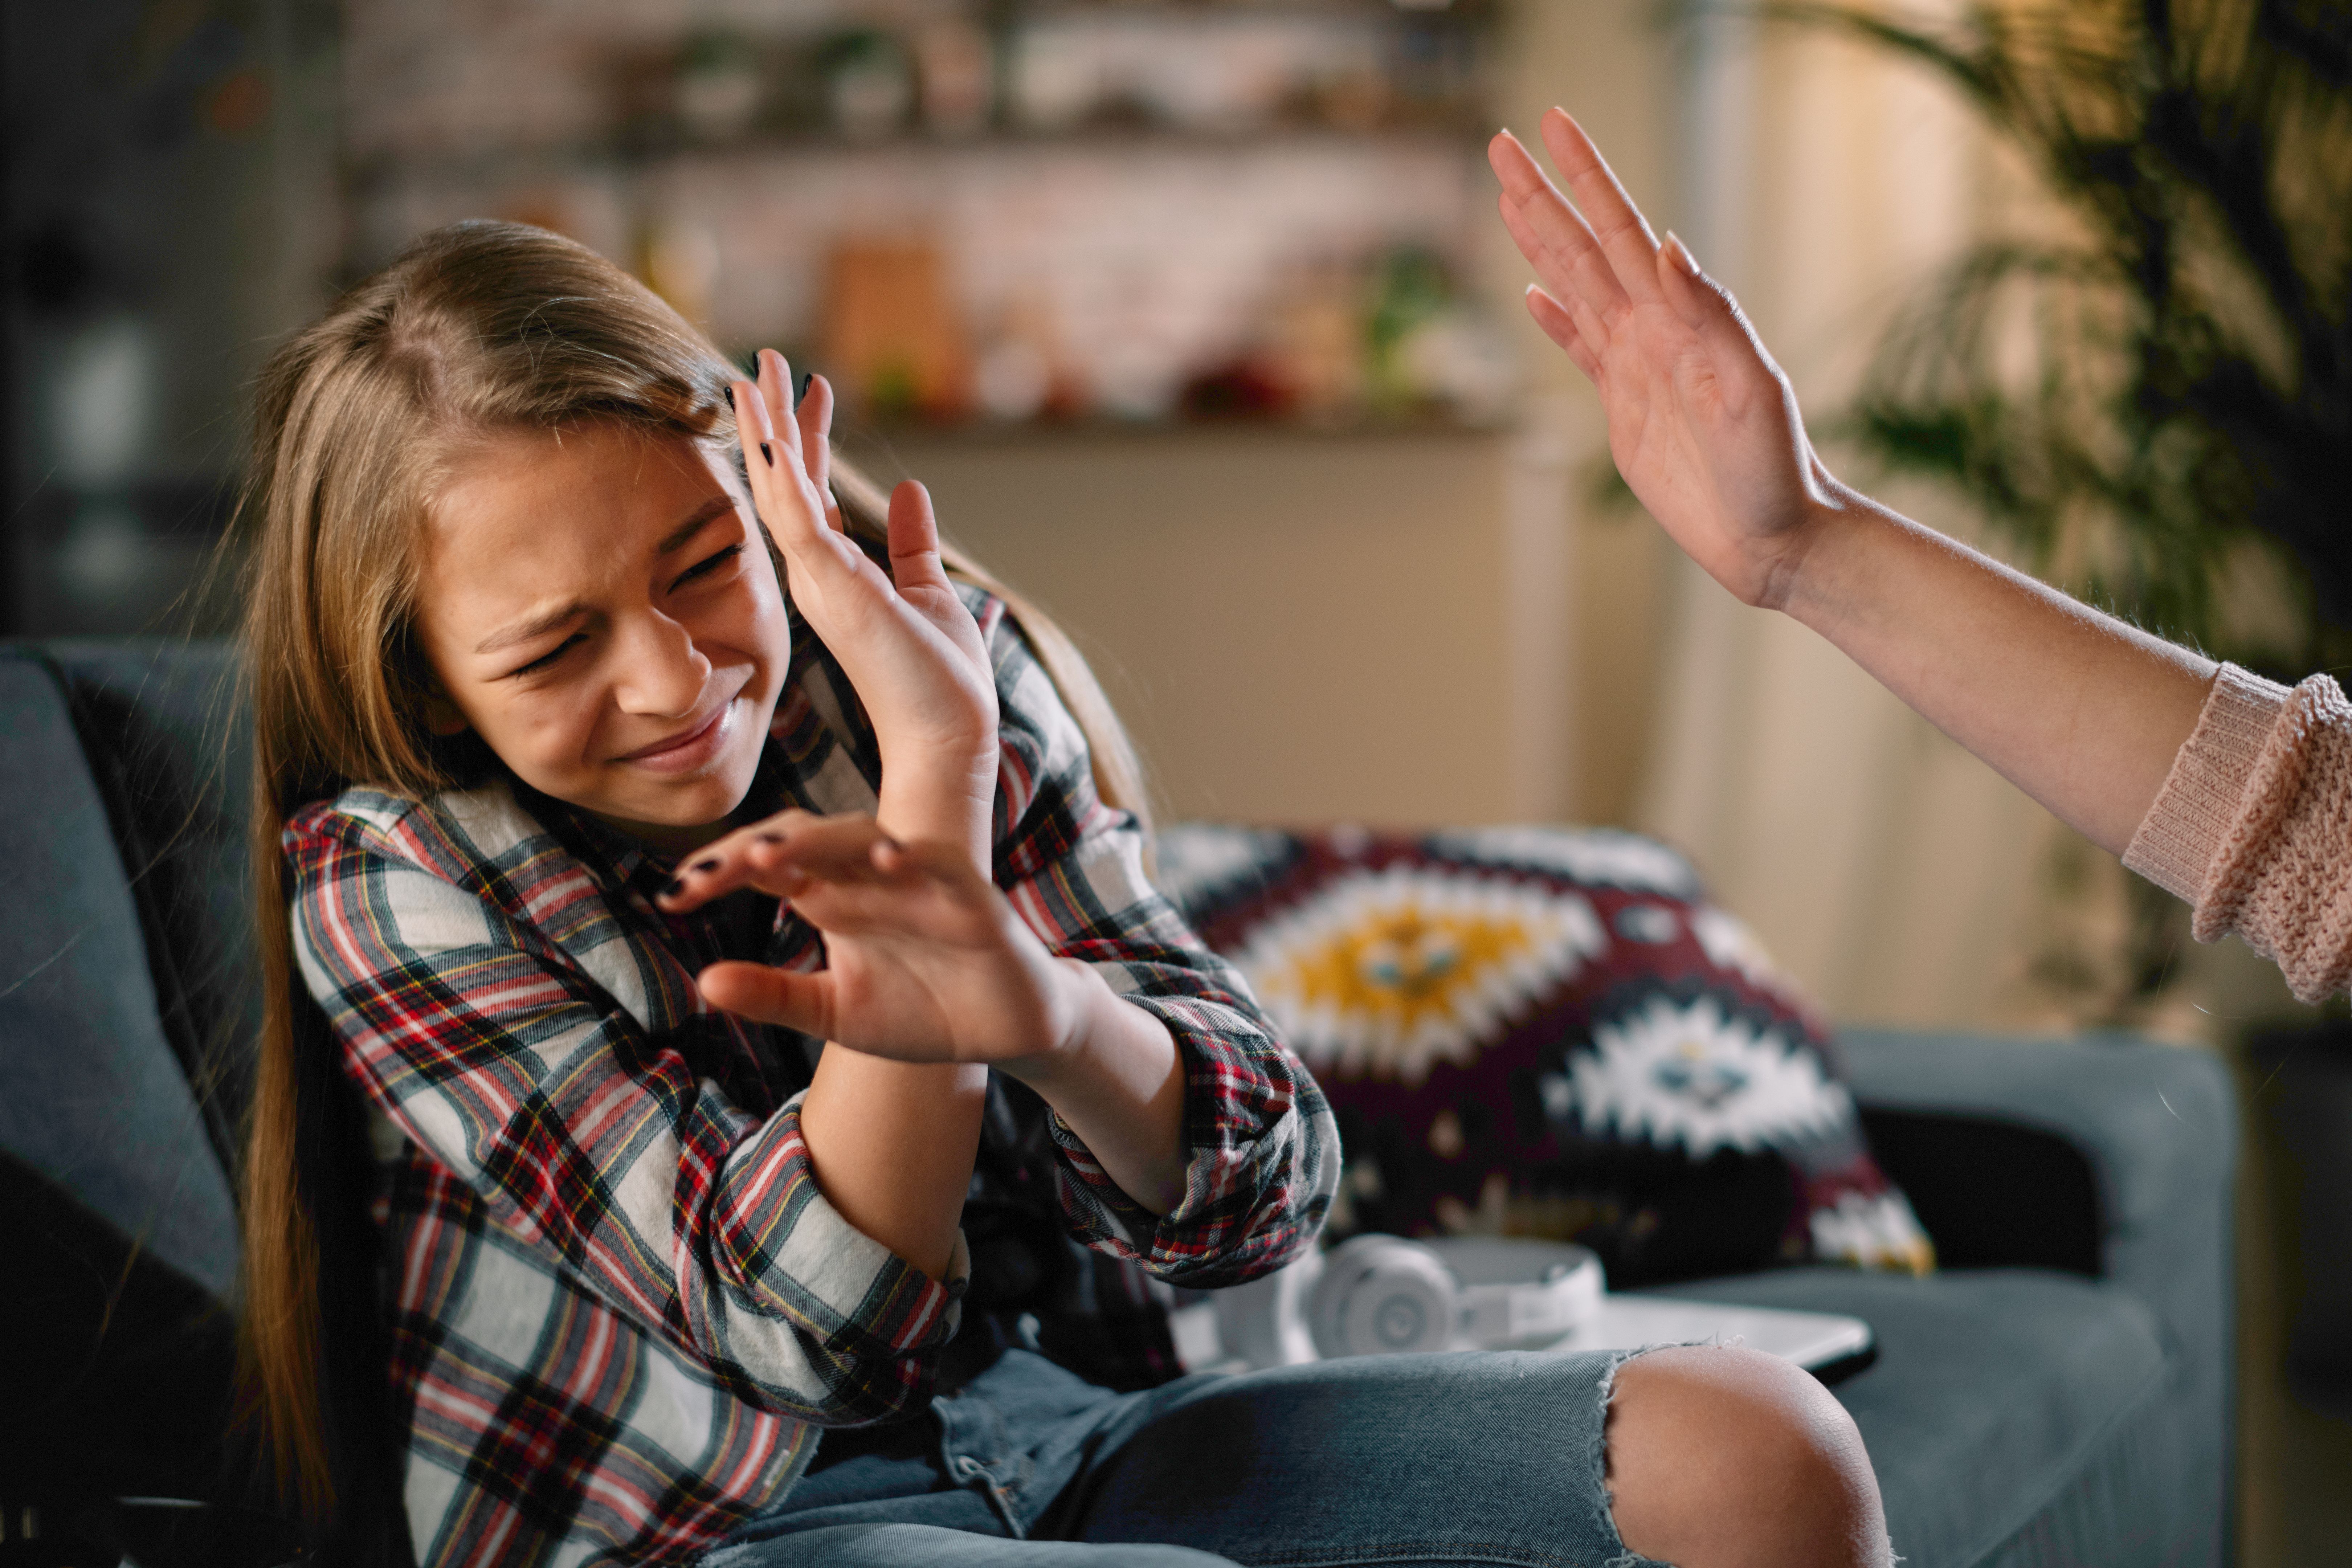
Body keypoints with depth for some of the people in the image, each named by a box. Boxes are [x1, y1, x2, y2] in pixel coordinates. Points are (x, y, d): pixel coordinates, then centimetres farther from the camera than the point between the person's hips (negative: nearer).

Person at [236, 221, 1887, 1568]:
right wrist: (931, 779, -24)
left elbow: (1264, 1184, -8)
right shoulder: (392, 878, -9)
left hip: (1056, 1429, 5)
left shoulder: (951, 671, 0)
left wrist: (1047, 1010, -32)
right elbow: (815, 1329, -19)